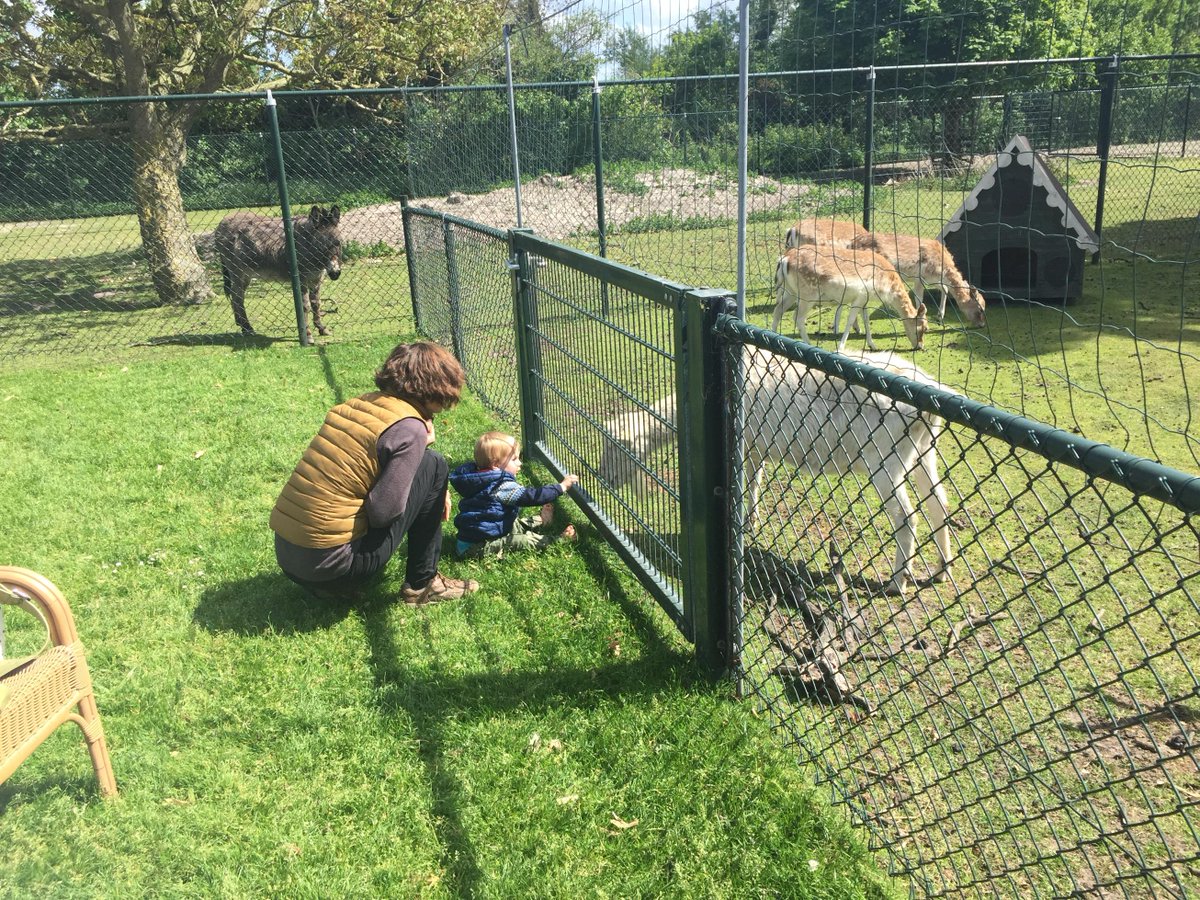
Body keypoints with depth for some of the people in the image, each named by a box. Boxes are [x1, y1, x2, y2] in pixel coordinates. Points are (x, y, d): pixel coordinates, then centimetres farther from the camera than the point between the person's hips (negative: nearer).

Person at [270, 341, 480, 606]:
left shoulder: (359, 403, 10)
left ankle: (331, 585, 20)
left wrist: (436, 493, 19)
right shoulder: (409, 427, -13)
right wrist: (421, 444, -2)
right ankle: (422, 584, 10)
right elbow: (383, 512, -16)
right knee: (433, 465, 2)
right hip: (332, 565, -8)